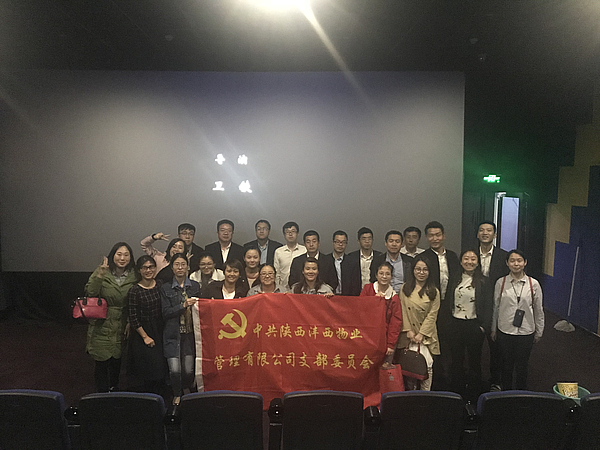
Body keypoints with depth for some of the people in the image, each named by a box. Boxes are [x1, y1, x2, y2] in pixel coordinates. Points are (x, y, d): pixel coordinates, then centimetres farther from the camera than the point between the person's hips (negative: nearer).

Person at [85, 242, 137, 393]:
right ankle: (102, 392, 19)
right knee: (102, 360, 0)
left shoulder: (133, 276, 0)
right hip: (102, 326, -2)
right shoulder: (101, 272, -6)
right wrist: (99, 276, -28)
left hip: (122, 327, 2)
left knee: (117, 360, 12)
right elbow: (90, 294, -18)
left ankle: (114, 388, 35)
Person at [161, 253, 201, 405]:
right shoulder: (165, 288, 3)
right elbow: (166, 313, -5)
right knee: (175, 370, -7)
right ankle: (177, 395, 21)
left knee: (189, 370, 0)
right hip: (173, 334, -1)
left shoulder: (195, 286, 9)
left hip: (190, 334, 1)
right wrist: (184, 305, -15)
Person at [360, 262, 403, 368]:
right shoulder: (367, 289, 5)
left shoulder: (394, 298, 2)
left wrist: (391, 344, -8)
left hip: (384, 339, 0)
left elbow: (396, 322, 0)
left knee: (385, 368, -5)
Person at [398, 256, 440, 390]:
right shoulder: (405, 289, 7)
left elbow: (432, 315, 0)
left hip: (426, 336, 0)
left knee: (427, 366, -3)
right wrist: (409, 331, -6)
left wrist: (421, 334, -8)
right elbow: (403, 311, 3)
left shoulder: (434, 292, 6)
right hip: (408, 335, 0)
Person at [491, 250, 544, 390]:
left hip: (526, 332, -1)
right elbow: (496, 307, 4)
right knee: (506, 365, 14)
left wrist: (539, 332, 9)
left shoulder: (533, 284, -6)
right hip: (505, 331, 1)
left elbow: (538, 310, 3)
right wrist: (493, 329, 10)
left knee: (521, 366, 10)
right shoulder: (501, 283, -4)